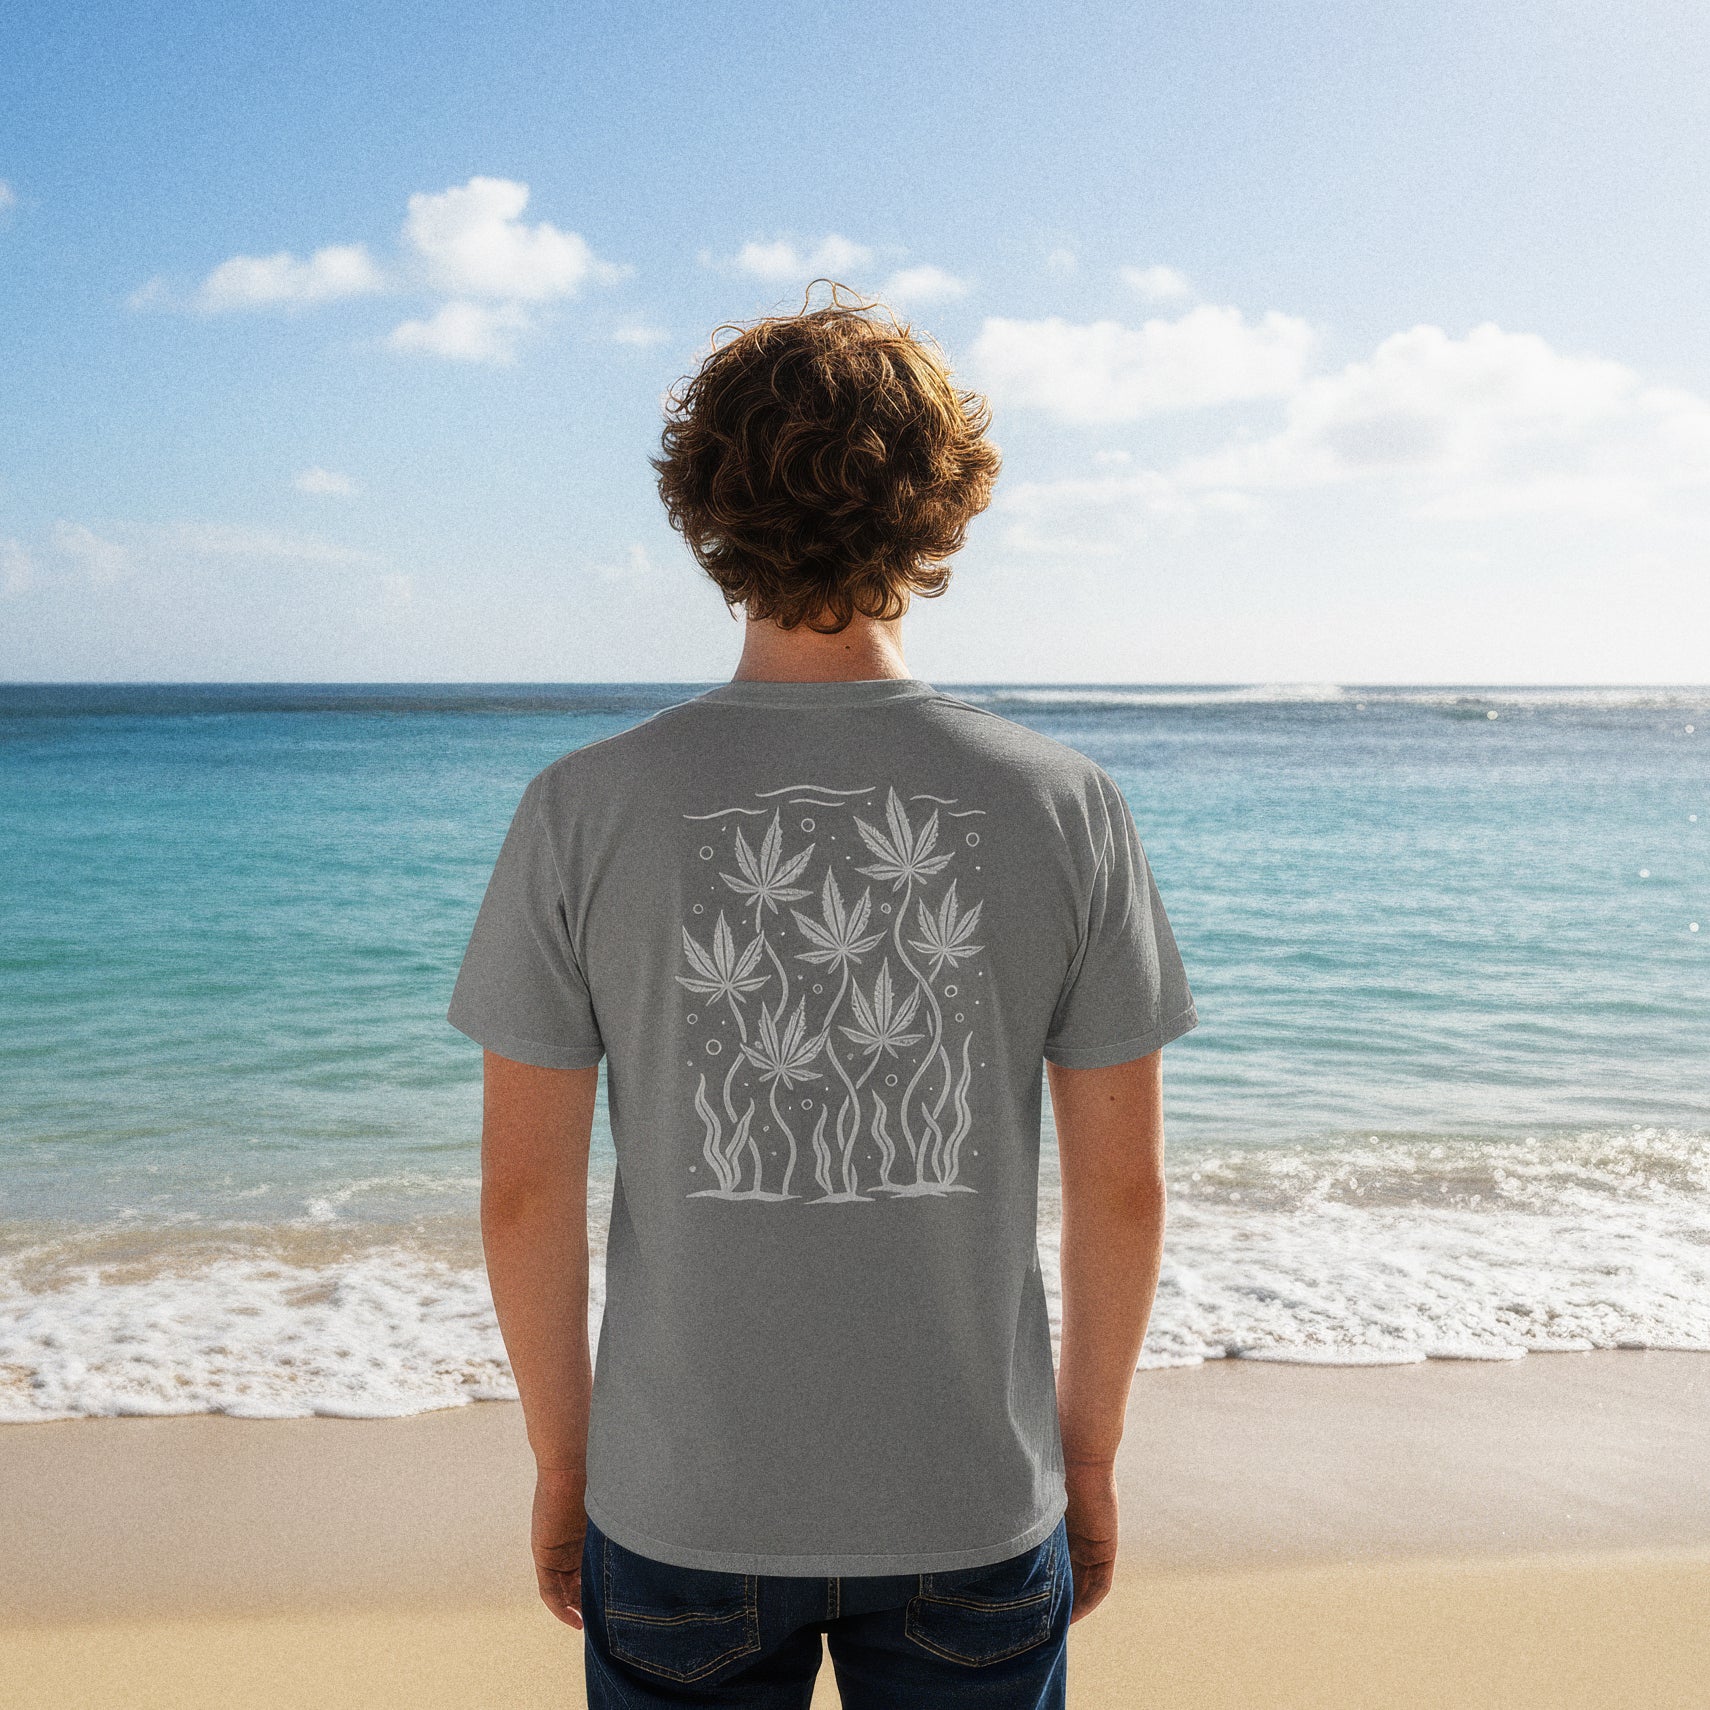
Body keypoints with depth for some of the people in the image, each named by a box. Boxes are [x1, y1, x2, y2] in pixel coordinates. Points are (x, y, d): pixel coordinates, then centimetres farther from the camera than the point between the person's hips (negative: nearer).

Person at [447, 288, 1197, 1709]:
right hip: (975, 1511, 1)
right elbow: (1124, 1189, -6)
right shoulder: (1066, 807, -11)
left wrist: (563, 1457, 7)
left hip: (683, 1510, 0)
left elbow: (525, 1192, -8)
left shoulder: (583, 812, -13)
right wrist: (1089, 1450, 9)